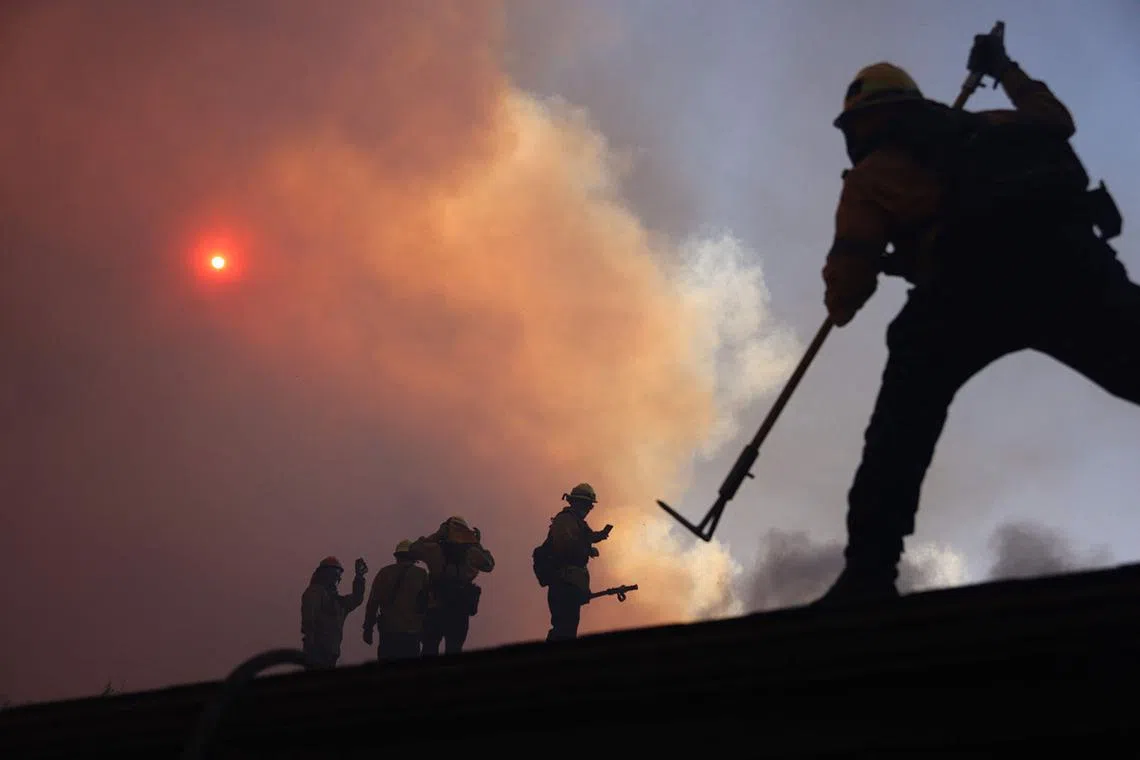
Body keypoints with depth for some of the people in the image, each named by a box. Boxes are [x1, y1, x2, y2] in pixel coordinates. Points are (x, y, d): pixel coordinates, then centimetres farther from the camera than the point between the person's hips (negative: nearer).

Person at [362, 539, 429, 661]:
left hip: (388, 632, 1)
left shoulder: (385, 572, 4)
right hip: (411, 632, -1)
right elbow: (426, 604, 4)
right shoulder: (421, 574, 2)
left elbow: (373, 602, 1)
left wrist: (368, 628, 6)